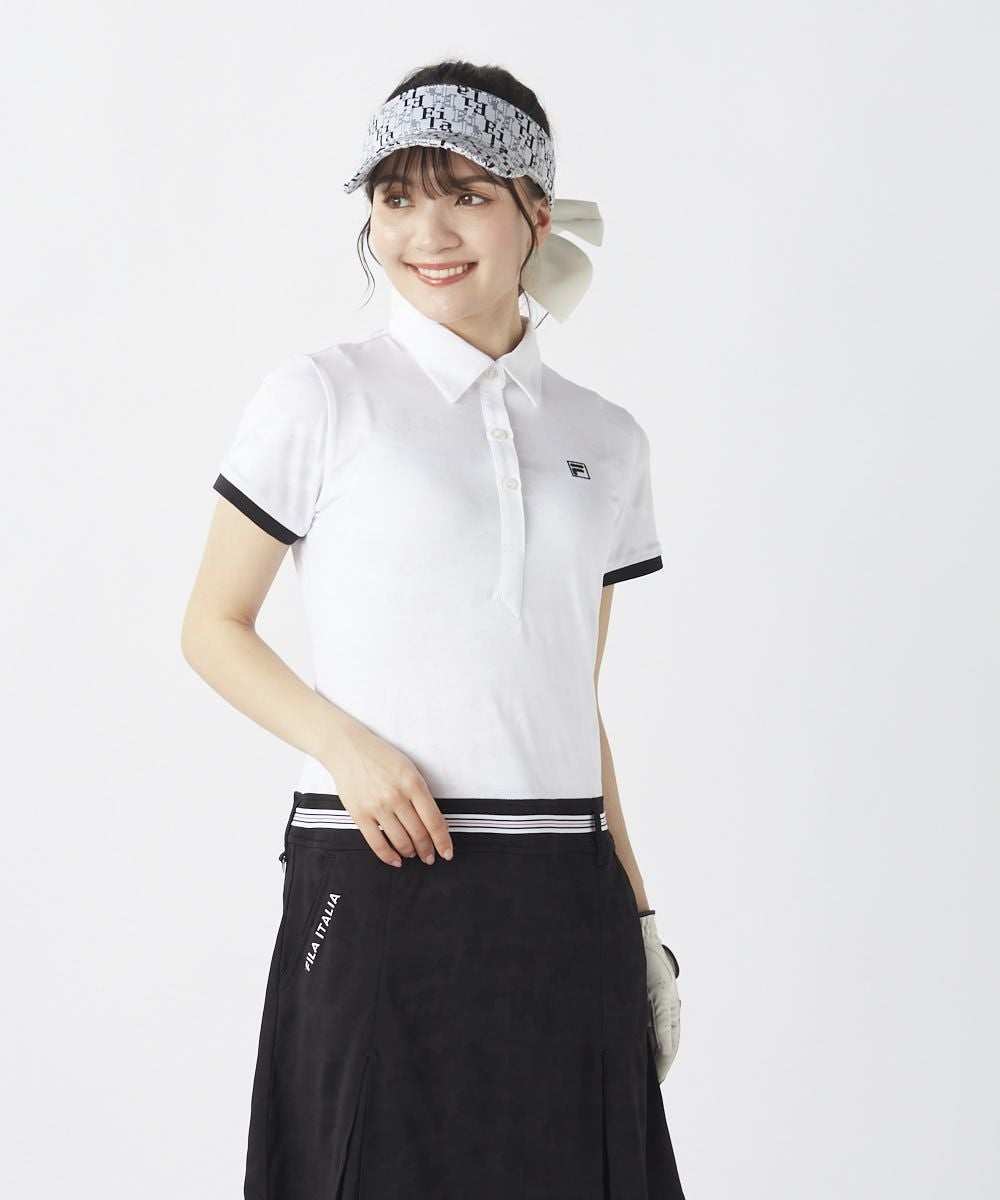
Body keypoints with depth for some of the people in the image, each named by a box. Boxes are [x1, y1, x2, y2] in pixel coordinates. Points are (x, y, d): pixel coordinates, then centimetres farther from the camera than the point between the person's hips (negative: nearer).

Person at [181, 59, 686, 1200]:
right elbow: (212, 627, 3)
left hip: (566, 905, 4)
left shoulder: (606, 441, 12)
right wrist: (346, 744, -13)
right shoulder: (322, 398, 0)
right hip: (379, 883, -3)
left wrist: (635, 913, 14)